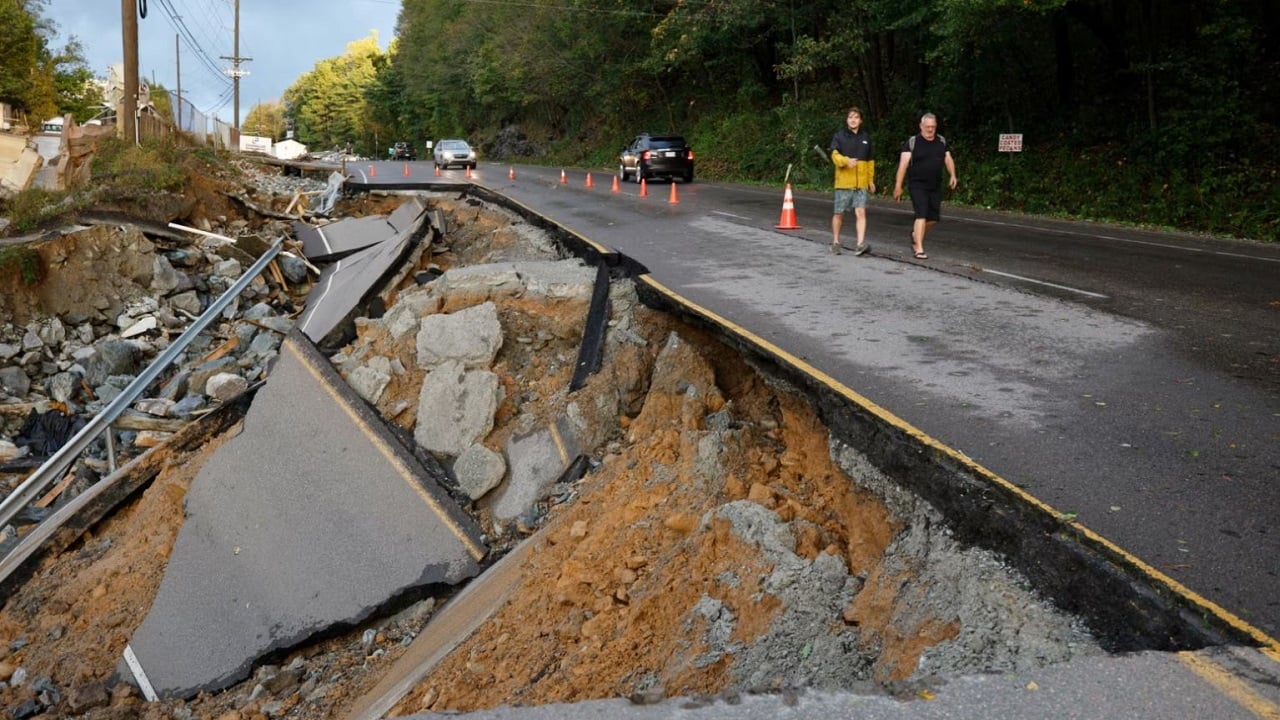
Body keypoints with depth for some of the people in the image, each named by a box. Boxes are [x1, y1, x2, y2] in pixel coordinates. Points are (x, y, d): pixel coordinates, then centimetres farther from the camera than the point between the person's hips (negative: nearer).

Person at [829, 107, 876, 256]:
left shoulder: (866, 137, 12)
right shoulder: (839, 136, 1)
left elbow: (870, 161, 21)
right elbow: (835, 155, -12)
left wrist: (871, 179, 21)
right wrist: (846, 160, -31)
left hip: (861, 183, 2)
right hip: (843, 182, -2)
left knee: (860, 212, -11)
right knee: (839, 214, 7)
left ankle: (860, 244, -17)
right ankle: (835, 242, 22)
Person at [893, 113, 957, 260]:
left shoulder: (941, 141, 10)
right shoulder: (912, 142, -5)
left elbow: (948, 159, 12)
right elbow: (903, 164, -9)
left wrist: (953, 175, -6)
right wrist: (898, 185, -13)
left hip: (935, 187, 5)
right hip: (917, 185, -5)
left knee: (934, 218, 7)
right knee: (921, 216, -14)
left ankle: (916, 233, 35)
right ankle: (919, 250, -12)